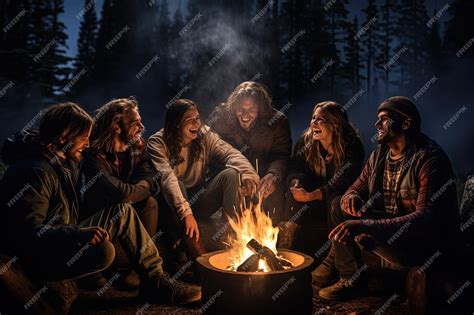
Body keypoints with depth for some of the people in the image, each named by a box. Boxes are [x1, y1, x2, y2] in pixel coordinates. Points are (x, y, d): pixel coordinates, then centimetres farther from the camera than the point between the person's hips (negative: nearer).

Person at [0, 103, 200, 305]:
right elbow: (28, 230, -27)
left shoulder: (65, 164, 11)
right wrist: (78, 234, -36)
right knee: (103, 250, -35)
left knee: (123, 212, 2)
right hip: (38, 258, -10)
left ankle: (156, 281, 1)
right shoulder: (34, 171, -20)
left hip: (63, 241, 10)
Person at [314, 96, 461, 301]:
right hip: (388, 226, 8)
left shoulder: (429, 160, -21)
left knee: (365, 233, -29)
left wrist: (365, 225, -39)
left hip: (428, 244, -8)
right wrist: (350, 197, -16)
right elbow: (356, 188, 12)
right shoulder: (379, 156, 4)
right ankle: (349, 275, 4)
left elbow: (426, 219, -30)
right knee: (338, 206, 1)